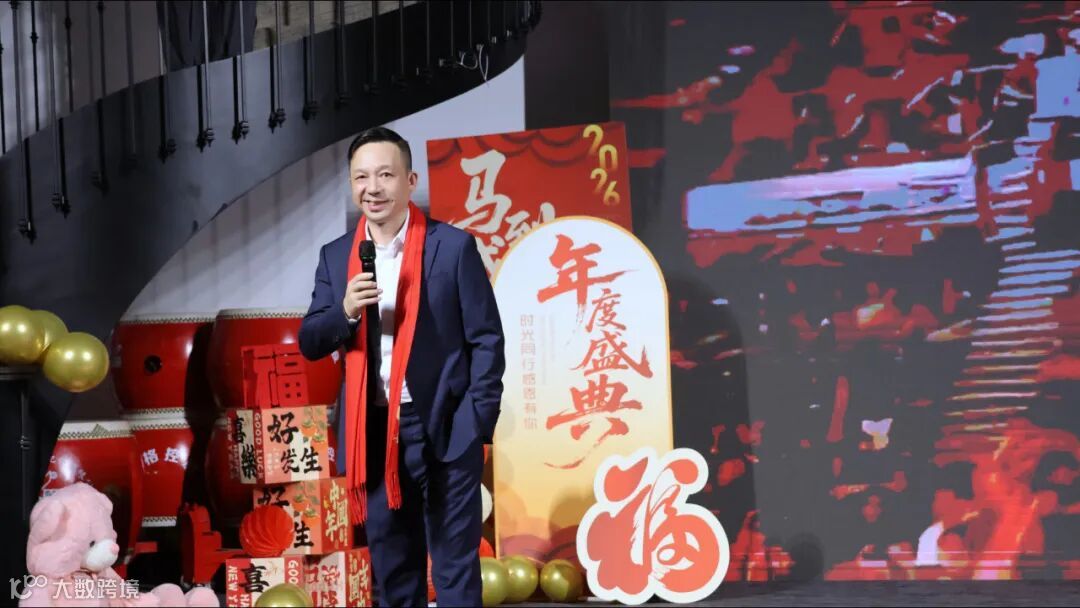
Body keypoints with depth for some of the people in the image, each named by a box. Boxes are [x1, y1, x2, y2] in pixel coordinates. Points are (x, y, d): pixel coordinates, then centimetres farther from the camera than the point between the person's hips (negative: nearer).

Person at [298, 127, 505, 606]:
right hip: (373, 434, 4)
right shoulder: (336, 257, 8)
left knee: (455, 567, 3)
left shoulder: (452, 246, -4)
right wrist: (345, 311, -14)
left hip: (444, 429, -4)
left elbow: (486, 339, -4)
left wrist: (477, 421, -11)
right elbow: (309, 344, 6)